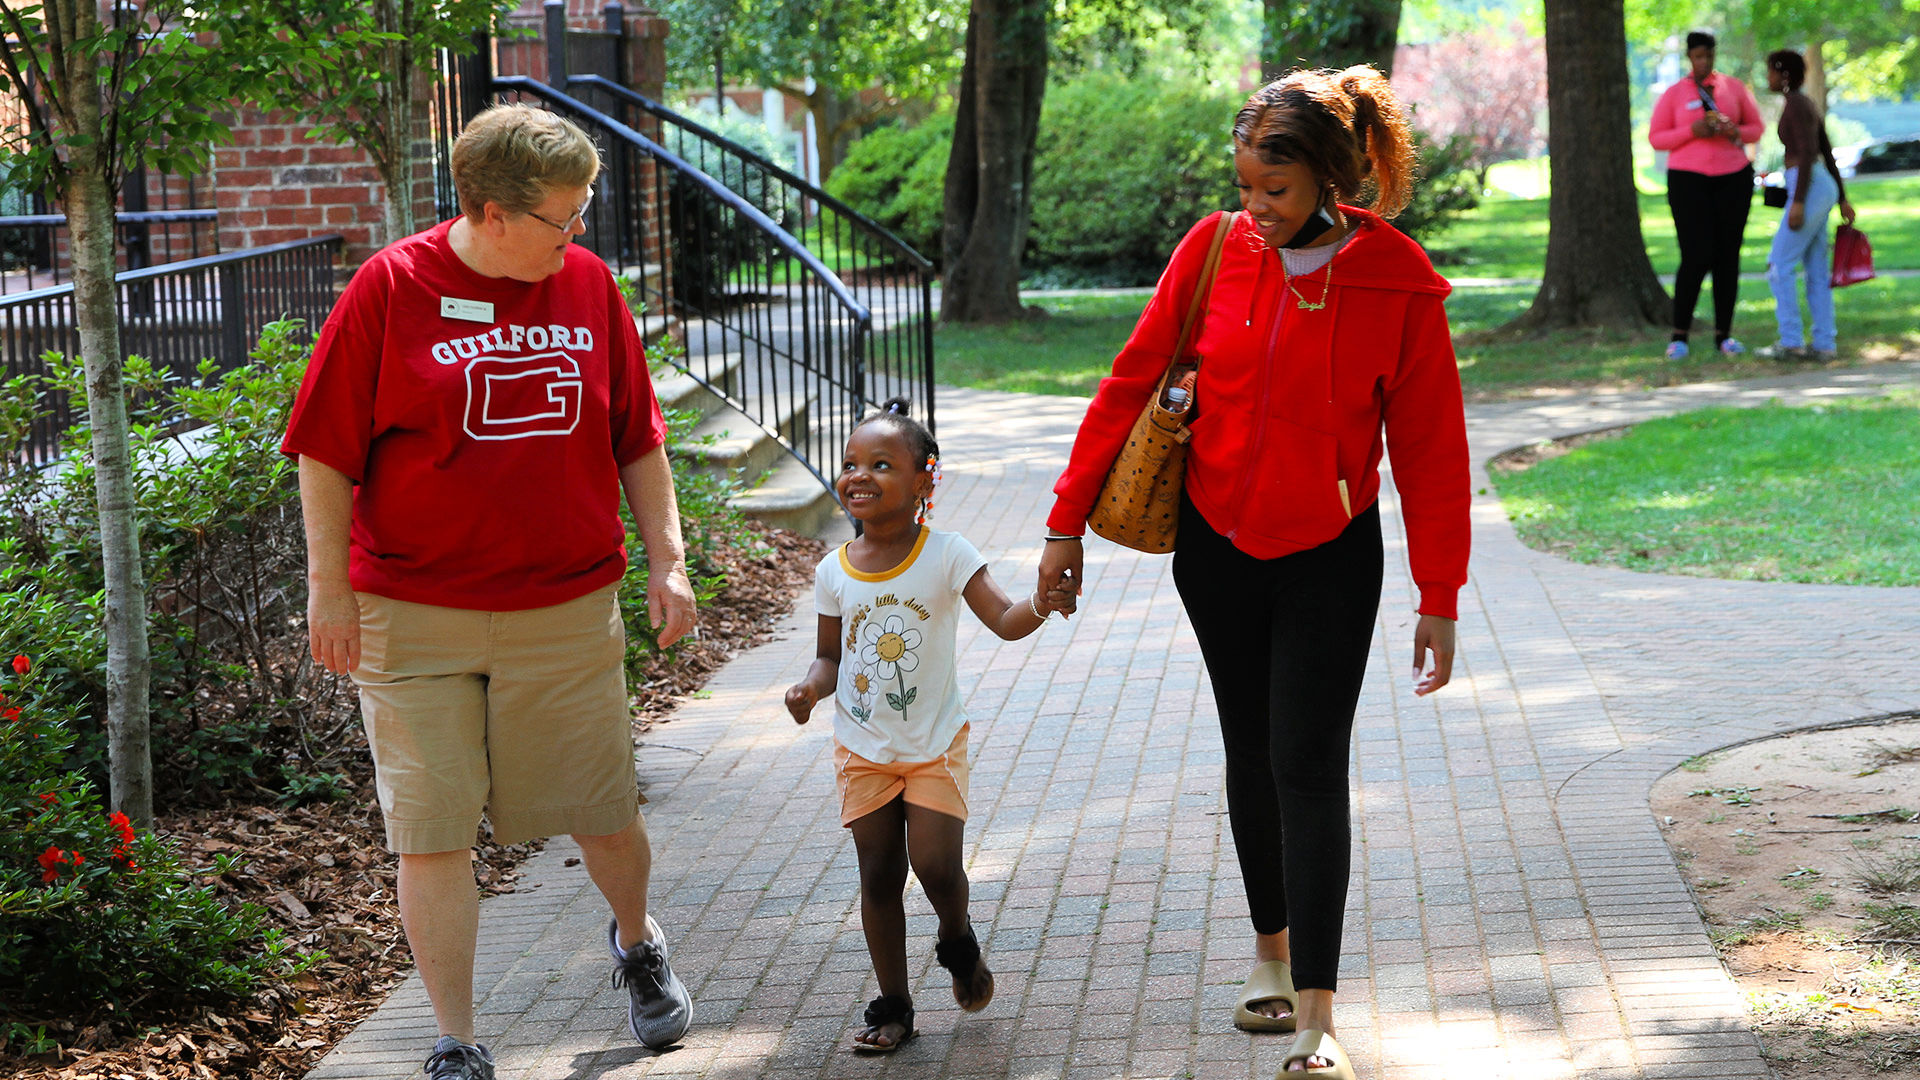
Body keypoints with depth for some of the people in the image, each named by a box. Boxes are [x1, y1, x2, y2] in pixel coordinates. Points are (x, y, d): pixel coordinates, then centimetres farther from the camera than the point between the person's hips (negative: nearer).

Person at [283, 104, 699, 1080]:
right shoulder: (392, 287, -6)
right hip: (414, 616, -2)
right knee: (431, 834, -1)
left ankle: (637, 942, 42)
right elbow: (326, 452, -3)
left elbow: (637, 440, 12)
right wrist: (329, 587, -7)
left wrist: (667, 560, 6)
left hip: (567, 613, 3)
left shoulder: (588, 283, 5)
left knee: (606, 815, 10)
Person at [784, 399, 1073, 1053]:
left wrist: (1039, 606, -39)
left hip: (934, 745, -2)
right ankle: (893, 1006, 19)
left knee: (936, 865, -12)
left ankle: (958, 941, 22)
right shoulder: (835, 571, -4)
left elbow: (1003, 621, -17)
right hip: (863, 749, 3)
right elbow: (830, 656, 7)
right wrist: (811, 688, -14)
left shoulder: (946, 555, -12)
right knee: (879, 877, 7)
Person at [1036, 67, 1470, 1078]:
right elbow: (1131, 384, 1)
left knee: (1309, 767, -7)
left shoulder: (1399, 283, -13)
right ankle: (1272, 952, 33)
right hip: (1217, 547, 3)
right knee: (1250, 754, 15)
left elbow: (1430, 447, -7)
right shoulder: (1215, 248, -6)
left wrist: (1439, 599, -6)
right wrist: (1067, 521, 1)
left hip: (1328, 559, -3)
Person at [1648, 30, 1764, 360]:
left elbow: (1756, 128, 9)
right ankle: (1679, 336, 0)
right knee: (1696, 258, -11)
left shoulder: (1734, 87, 5)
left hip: (1733, 178, 3)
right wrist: (1692, 131, -18)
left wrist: (1736, 132, -14)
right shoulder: (1673, 94, 0)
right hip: (1689, 180, -3)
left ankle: (1723, 335, 10)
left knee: (1728, 256, 2)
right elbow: (1656, 138, -1)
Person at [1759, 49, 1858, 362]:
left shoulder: (1796, 105, -12)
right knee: (1816, 271, 8)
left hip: (1808, 189, -10)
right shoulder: (1807, 105, 17)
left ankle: (1791, 342, -5)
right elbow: (1828, 154, 20)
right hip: (1822, 187, 10)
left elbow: (1808, 153, -21)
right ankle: (1825, 344, 8)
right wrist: (1842, 200, 22)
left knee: (1780, 265, -6)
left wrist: (1798, 202, -23)